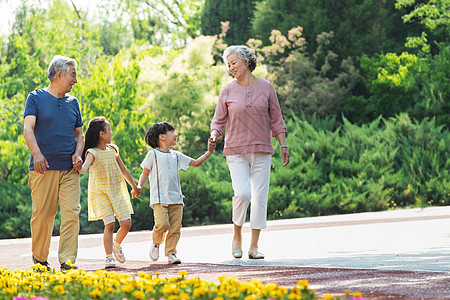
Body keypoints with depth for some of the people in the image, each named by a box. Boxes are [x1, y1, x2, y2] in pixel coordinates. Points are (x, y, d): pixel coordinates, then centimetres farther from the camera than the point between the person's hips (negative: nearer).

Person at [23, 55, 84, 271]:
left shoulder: (73, 102, 18)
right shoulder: (36, 98, 4)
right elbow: (28, 128, -7)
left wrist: (78, 154, 2)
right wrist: (37, 153, -24)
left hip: (69, 169, 4)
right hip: (44, 167, -3)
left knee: (71, 213, -9)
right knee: (42, 215, -2)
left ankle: (68, 261, -10)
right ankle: (39, 258, 17)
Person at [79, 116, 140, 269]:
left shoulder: (113, 149, 10)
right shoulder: (92, 153, -10)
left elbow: (123, 169, 21)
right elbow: (85, 167, -28)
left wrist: (134, 186, 29)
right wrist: (79, 168, -53)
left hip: (117, 191, 6)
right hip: (100, 192, -6)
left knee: (126, 223, -1)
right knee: (109, 224, -14)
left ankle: (117, 245, 27)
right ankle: (109, 257, -6)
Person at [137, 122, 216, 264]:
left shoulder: (176, 156, 17)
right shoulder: (153, 154, 4)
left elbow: (195, 163, 20)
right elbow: (145, 173, 5)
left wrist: (208, 152, 9)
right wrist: (139, 186, -12)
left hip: (176, 198, 5)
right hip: (159, 198, -5)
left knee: (175, 227, -3)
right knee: (162, 224, -18)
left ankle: (171, 253, 6)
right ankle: (156, 243, 10)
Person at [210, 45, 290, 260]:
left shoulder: (266, 88, 5)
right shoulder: (227, 91, 4)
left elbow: (276, 120, 10)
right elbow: (218, 120, 8)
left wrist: (283, 146, 6)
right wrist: (214, 136, -12)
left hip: (261, 150, 1)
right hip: (236, 151, -1)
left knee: (260, 197, -3)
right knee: (242, 193, -18)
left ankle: (254, 246, 3)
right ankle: (237, 236, 4)